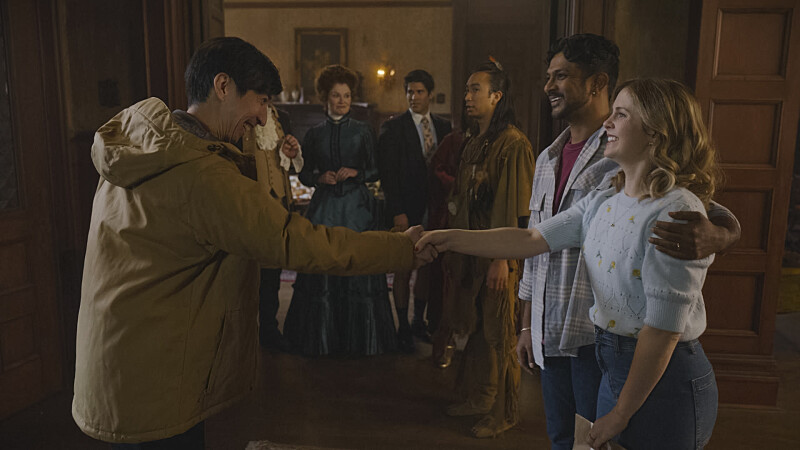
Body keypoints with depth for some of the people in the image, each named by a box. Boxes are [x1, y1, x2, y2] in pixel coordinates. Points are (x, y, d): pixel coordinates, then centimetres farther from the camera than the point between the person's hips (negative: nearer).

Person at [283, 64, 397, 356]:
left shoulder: (363, 132, 6)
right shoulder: (314, 135, 9)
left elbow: (375, 170, 6)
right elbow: (304, 173, 11)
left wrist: (356, 173, -12)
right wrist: (320, 178, -8)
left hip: (356, 204, -1)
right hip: (324, 206, 1)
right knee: (322, 268, -1)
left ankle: (360, 338, 12)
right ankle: (322, 337, 14)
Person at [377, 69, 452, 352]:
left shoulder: (444, 127, 10)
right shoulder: (393, 127, -2)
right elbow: (387, 173, -6)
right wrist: (397, 211, -13)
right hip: (406, 210, -4)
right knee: (404, 270, 2)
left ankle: (419, 321, 27)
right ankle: (403, 327, 14)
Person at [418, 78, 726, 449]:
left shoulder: (677, 211, -22)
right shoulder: (602, 203, 3)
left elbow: (664, 328, -22)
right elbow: (530, 240, 2)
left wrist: (619, 415, -15)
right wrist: (448, 238, -4)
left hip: (665, 380, -7)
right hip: (615, 366, 7)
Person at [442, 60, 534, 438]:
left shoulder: (514, 145, -14)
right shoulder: (473, 143, 12)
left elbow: (518, 209, -18)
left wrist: (502, 259, -19)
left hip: (498, 255, -8)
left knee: (498, 336, 4)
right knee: (474, 329, 17)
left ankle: (503, 412, 21)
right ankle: (477, 397, 34)